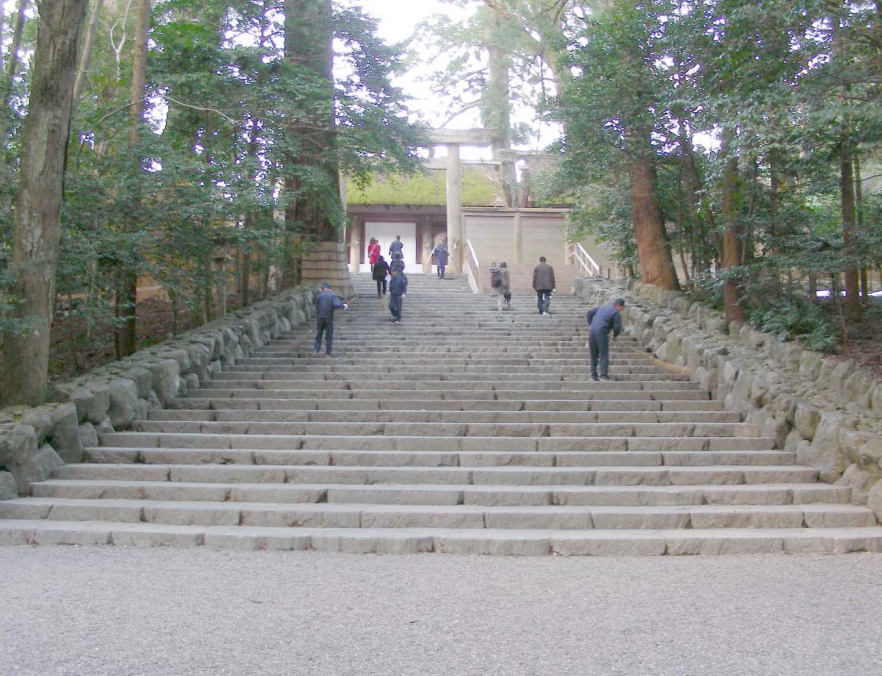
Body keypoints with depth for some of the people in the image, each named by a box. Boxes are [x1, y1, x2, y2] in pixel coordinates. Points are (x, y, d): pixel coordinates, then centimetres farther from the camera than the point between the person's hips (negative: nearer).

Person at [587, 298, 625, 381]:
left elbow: (590, 313, 19)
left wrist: (590, 324, 18)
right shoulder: (617, 313, 0)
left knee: (594, 355, 13)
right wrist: (615, 334, 13)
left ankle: (593, 375, 10)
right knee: (604, 355, -2)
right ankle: (604, 374, -11)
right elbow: (617, 327, -7)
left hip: (592, 331, 6)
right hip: (602, 333, -6)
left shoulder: (602, 307, 21)